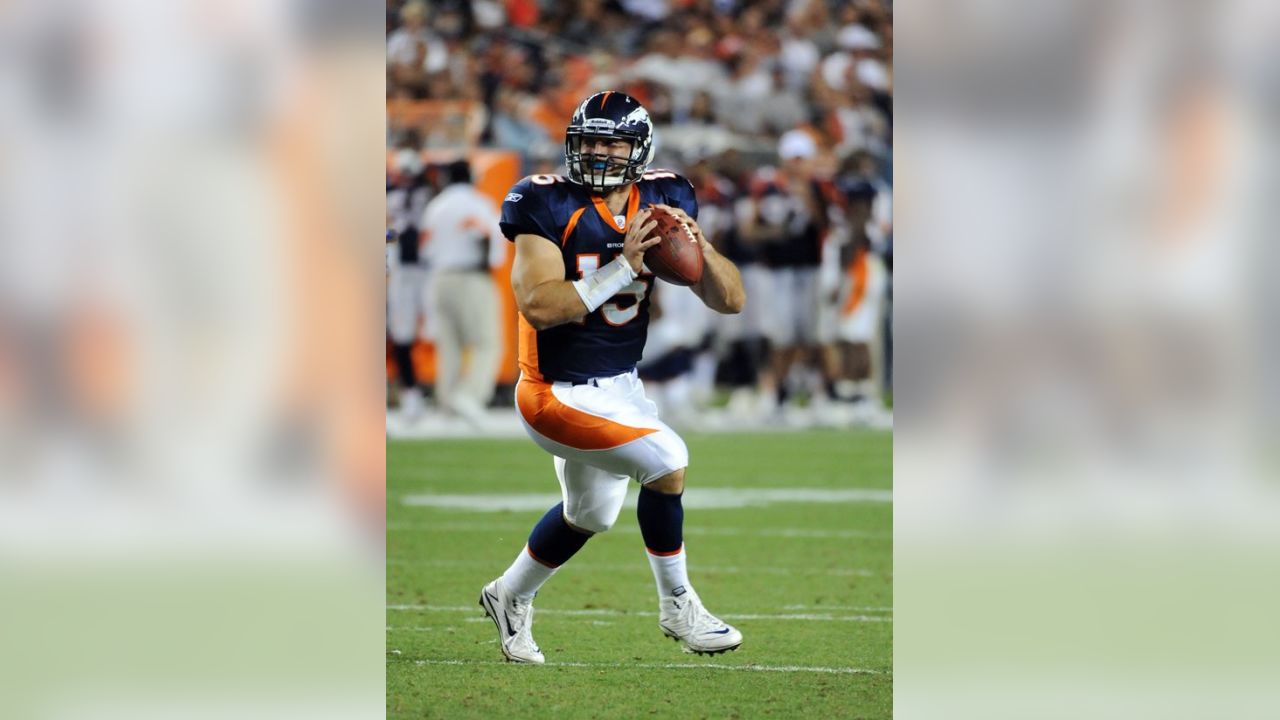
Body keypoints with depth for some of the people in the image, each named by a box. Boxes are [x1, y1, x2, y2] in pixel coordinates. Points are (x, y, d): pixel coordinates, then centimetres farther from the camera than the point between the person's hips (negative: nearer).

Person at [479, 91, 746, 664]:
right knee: (667, 460, -23)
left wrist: (698, 245, -24)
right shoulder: (548, 204, -18)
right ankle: (677, 606, -5)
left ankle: (509, 597, 50)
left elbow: (731, 300, -5)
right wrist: (624, 267, -32)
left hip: (620, 386, 7)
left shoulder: (660, 201, -3)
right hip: (558, 395, -7)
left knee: (589, 515, 25)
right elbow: (538, 306, -28)